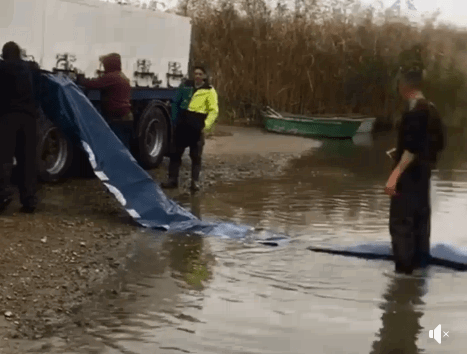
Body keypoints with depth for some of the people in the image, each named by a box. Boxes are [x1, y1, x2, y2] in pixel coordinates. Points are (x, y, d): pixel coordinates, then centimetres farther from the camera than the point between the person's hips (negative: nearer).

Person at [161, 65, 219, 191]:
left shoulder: (209, 91, -3)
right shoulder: (186, 86, 7)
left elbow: (214, 110, -8)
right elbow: (176, 103, 11)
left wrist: (207, 125, -19)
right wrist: (175, 119, 3)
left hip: (197, 126, -3)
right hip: (183, 123, 3)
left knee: (196, 155, 4)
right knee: (175, 152, 6)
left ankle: (195, 181, 11)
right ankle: (172, 179, 14)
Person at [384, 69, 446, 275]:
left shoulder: (415, 111, -18)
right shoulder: (431, 110, 10)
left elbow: (413, 147, -26)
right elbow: (439, 143, 15)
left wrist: (395, 173, -28)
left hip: (410, 172, -10)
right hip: (423, 171, 10)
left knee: (401, 220, -6)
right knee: (420, 216, 17)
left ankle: (404, 268, -5)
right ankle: (420, 261, 25)